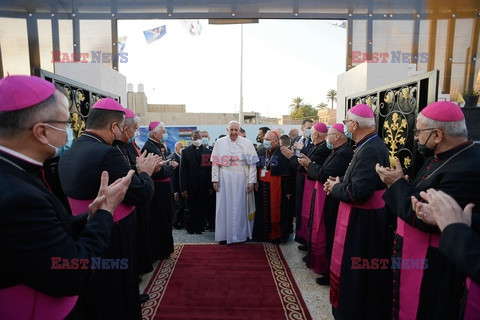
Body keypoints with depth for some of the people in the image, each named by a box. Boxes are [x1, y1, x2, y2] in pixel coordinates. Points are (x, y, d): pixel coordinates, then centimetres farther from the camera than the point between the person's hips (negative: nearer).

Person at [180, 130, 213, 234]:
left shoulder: (207, 151, 6)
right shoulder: (186, 151, 3)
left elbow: (210, 169, 4)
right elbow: (182, 171, -1)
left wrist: (211, 186, -2)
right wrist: (183, 188, -7)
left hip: (204, 187, 1)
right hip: (190, 187, -1)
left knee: (202, 209, 6)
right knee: (190, 209, 8)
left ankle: (199, 228, 20)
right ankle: (190, 228, 24)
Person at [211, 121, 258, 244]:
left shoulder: (247, 143, -1)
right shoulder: (219, 142, 3)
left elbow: (252, 163, -3)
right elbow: (215, 163, 4)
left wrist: (252, 181, -8)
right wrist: (215, 179, -1)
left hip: (242, 179, -1)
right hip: (225, 179, 1)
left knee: (241, 206, 6)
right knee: (224, 206, 7)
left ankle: (241, 233, 21)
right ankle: (225, 234, 19)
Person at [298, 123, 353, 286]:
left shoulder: (344, 154, -22)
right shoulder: (338, 151, 11)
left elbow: (324, 175, -27)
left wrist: (309, 164, -11)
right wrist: (310, 166, 4)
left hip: (331, 203, -10)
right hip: (327, 200, 10)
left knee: (329, 237, 3)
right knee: (325, 234, 21)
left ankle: (331, 273, 19)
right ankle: (325, 265, 38)